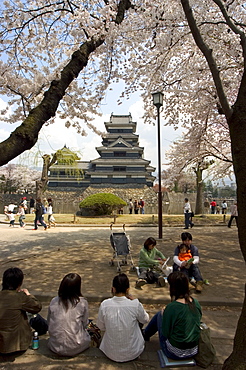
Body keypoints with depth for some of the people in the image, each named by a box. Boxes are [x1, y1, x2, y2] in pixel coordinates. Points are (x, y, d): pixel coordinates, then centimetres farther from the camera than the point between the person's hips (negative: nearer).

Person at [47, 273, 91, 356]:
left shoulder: (54, 302, -5)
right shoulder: (82, 303, -14)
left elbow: (49, 323, 7)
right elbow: (85, 324, -1)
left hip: (55, 347, 4)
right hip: (75, 349, -4)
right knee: (87, 335, 24)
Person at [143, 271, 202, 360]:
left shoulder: (172, 307, -26)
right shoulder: (196, 303, -7)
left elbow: (165, 334, -17)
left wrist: (164, 314, 0)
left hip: (175, 353, -6)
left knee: (159, 315, 10)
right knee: (161, 313, 18)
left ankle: (145, 334, 36)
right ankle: (146, 334, 41)